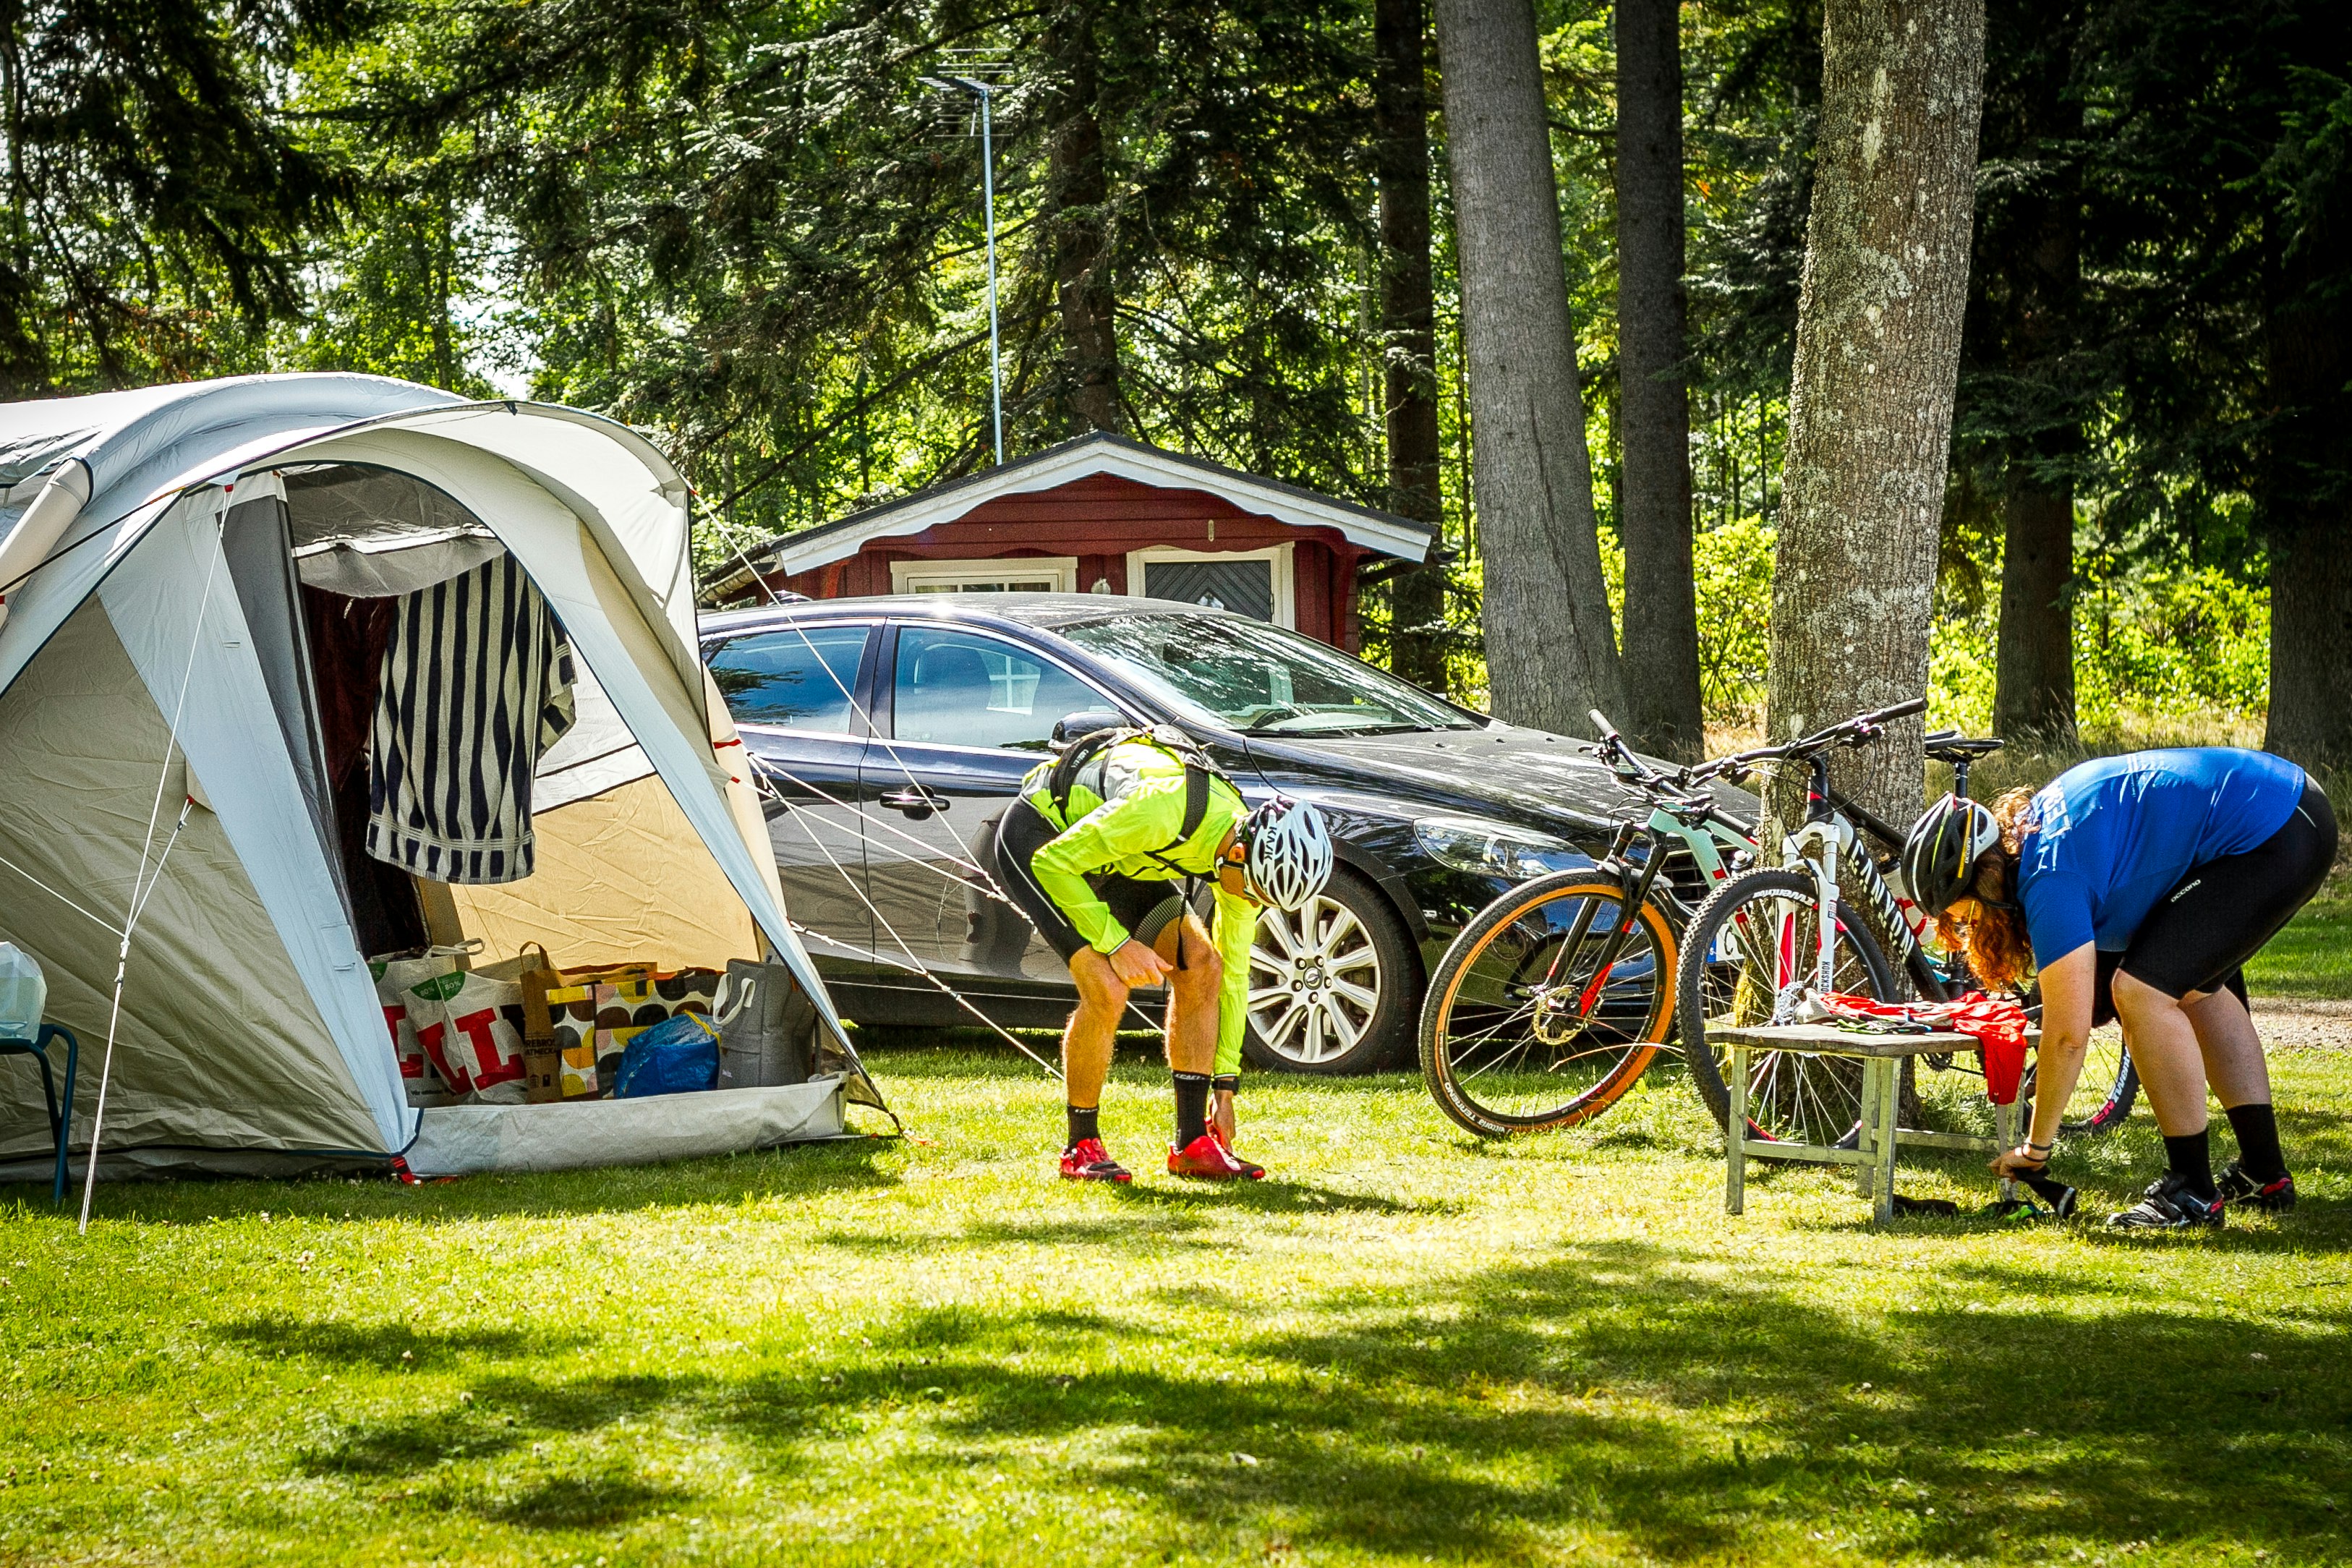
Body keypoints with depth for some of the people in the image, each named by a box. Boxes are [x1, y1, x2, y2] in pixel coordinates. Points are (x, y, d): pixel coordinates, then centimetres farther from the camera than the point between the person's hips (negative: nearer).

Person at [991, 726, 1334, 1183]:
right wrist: (1117, 943, -30)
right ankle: (1082, 1148, -6)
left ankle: (1193, 1144, 0)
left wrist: (1225, 1088, 4)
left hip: (1116, 861, 8)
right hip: (1038, 845, -8)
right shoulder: (1163, 807, -39)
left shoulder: (1252, 854, -13)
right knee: (1107, 989, -23)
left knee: (1202, 968, -7)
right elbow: (1053, 862, -29)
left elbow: (1233, 972, 0)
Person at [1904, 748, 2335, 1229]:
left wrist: (2035, 1149, -6)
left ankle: (2194, 1191, -6)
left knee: (2142, 990, -13)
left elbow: (2068, 1034, -17)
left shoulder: (2049, 878, -19)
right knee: (2198, 987, 25)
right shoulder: (2030, 823, 10)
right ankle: (2263, 1174, 29)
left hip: (2274, 840, -11)